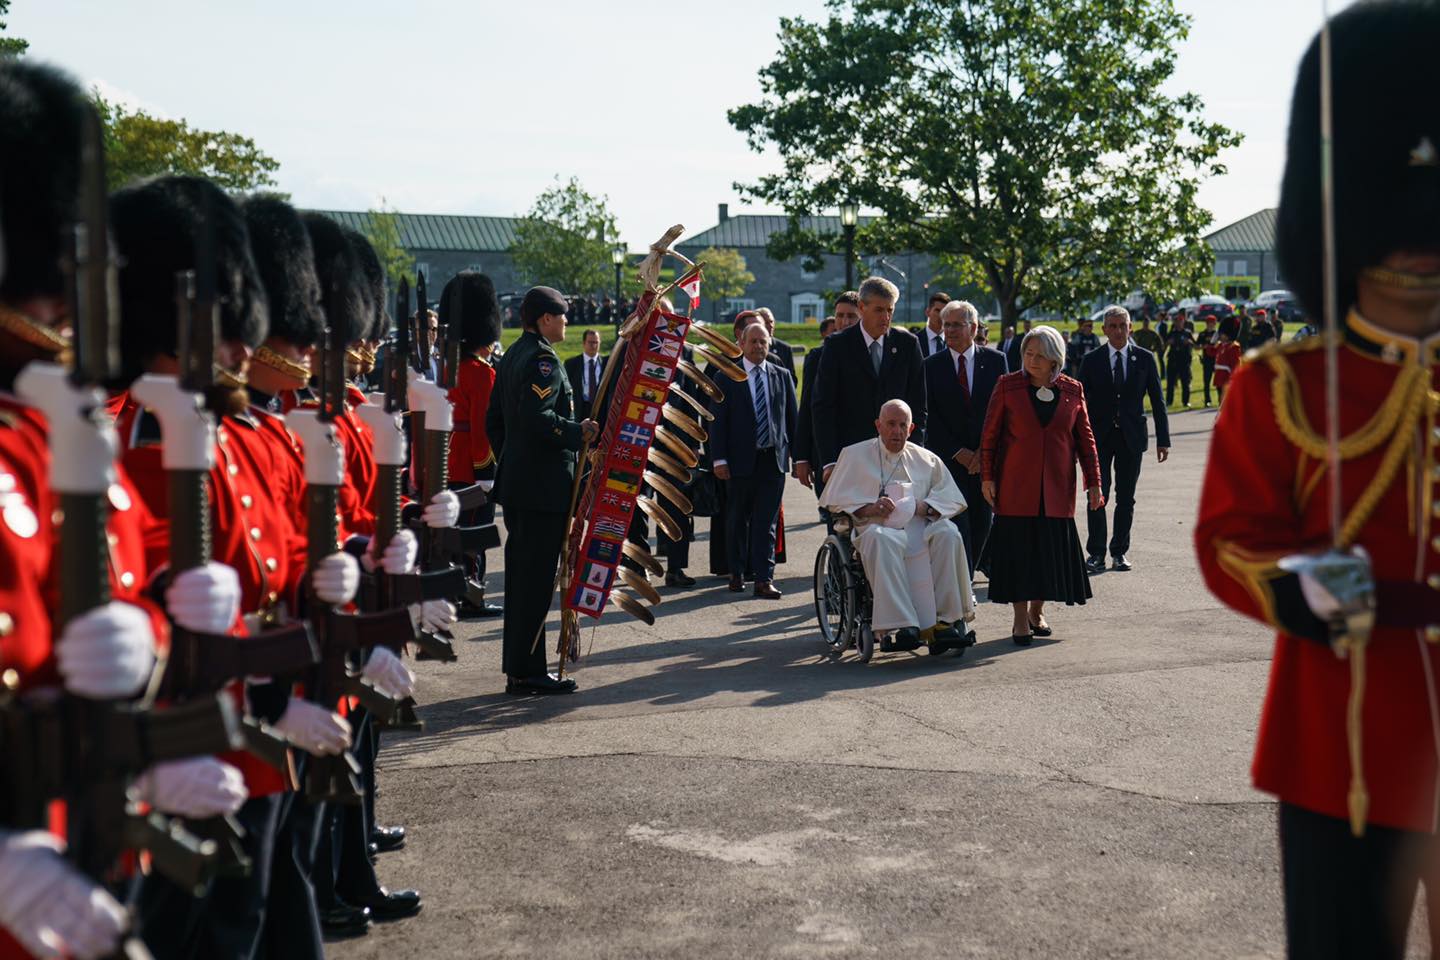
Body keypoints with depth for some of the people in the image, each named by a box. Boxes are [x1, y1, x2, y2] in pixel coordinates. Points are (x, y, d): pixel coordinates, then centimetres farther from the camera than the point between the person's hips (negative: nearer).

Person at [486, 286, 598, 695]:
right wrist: (578, 432, -17)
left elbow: (494, 420, 20)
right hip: (544, 485, -10)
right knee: (536, 578, -6)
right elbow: (536, 417, -27)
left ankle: (517, 667, 20)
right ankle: (527, 671, -2)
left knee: (519, 576, 13)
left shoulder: (511, 357, 16)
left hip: (515, 481, 10)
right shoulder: (543, 359, -14)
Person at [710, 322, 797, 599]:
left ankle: (764, 579, -2)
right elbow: (718, 421, -2)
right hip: (741, 460, -1)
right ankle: (736, 573, 23)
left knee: (766, 523, -2)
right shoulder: (727, 378, 0)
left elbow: (791, 417, 11)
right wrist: (719, 459, -9)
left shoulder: (782, 376, 8)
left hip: (774, 459, 1)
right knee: (737, 521, 10)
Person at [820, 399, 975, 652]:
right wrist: (868, 509, -10)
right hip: (876, 526, -2)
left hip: (920, 527, 2)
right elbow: (834, 499, 8)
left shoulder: (927, 459, 22)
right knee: (881, 539, -39)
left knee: (948, 533, -31)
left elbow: (954, 500, 15)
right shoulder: (854, 455, 15)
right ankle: (895, 626, -46)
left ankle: (946, 619, -30)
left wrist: (926, 507, -6)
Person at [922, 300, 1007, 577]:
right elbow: (930, 416, -2)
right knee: (958, 526, -10)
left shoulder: (995, 360, 5)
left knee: (980, 527, 5)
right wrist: (958, 452, -10)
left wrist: (985, 451, -8)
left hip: (986, 459, 2)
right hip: (948, 460, -2)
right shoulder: (931, 365, 2)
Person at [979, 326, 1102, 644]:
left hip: (1057, 487, 2)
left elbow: (1084, 438, 8)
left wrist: (1093, 481, 4)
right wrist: (987, 477, -3)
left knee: (1049, 548, 5)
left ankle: (1038, 611, 23)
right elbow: (990, 434, 2)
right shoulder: (1008, 386, 0)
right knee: (1018, 548, -2)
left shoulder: (1072, 390, 5)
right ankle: (1020, 618, 7)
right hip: (1016, 486, -2)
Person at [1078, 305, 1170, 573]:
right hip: (1099, 437, -1)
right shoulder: (1092, 361, 1)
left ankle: (1120, 551, 18)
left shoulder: (1145, 358, 3)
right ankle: (1096, 552, 4)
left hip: (1132, 437, 1)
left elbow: (1157, 402, 4)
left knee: (1126, 498, 7)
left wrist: (1163, 439, -1)